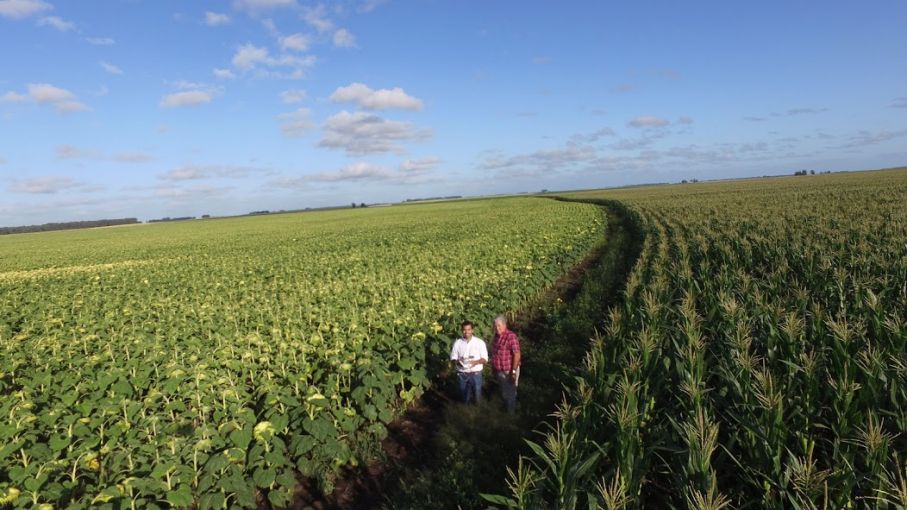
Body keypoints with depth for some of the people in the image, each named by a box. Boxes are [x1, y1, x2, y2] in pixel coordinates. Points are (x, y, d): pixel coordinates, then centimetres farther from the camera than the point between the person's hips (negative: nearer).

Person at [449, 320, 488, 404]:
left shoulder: (480, 342, -3)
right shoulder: (457, 343, 1)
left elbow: (485, 359, -1)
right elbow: (453, 358, 5)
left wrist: (476, 362, -21)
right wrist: (457, 361, -18)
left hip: (476, 373, -1)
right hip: (462, 374, 2)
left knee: (477, 397, 2)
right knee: (464, 397, 11)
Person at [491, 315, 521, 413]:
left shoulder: (511, 336, -21)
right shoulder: (497, 336, 4)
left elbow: (517, 355, -24)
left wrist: (514, 371, -25)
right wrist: (494, 368, 16)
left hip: (508, 372, -8)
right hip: (499, 371, 8)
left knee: (509, 394, 8)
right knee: (503, 393, 23)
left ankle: (510, 414, 24)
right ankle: (505, 409, 40)